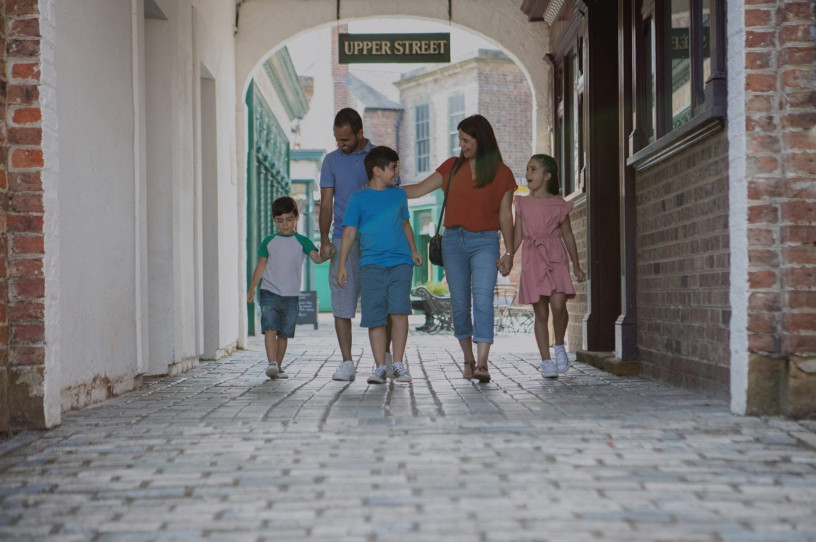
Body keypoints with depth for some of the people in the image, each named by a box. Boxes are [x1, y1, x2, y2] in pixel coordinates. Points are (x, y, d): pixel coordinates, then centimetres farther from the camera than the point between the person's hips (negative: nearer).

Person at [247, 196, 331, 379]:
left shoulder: (302, 241, 4)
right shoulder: (269, 241, 8)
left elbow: (316, 257, -10)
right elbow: (261, 266, 14)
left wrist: (326, 255, -33)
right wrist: (251, 289, 16)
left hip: (291, 295, 0)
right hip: (269, 293, 0)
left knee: (284, 333, 5)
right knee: (270, 328, -14)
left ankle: (278, 366, 15)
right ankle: (271, 363, -20)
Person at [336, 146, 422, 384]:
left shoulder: (399, 194, 14)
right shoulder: (358, 198, 4)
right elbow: (349, 232, 4)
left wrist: (413, 250, 13)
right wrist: (342, 264, 0)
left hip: (400, 262, 2)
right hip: (371, 264, -2)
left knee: (399, 311, -11)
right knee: (375, 317, -2)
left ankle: (398, 365, -2)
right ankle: (379, 367, 5)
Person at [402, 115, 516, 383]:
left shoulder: (501, 174, 3)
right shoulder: (452, 167, 10)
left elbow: (505, 215, 4)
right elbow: (419, 189, 12)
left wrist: (509, 252, 1)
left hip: (485, 242, -3)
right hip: (453, 240, 3)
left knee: (483, 300, -16)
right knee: (459, 303, 4)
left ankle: (482, 363, -21)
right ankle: (468, 359, 19)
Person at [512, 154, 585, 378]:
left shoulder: (558, 204, 5)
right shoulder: (522, 203, 9)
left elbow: (568, 236, 11)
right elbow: (517, 235, 9)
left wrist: (576, 266, 13)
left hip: (555, 259, -1)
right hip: (532, 261, 1)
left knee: (558, 303, -20)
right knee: (540, 312, 0)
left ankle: (559, 345, 4)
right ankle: (546, 361, 5)